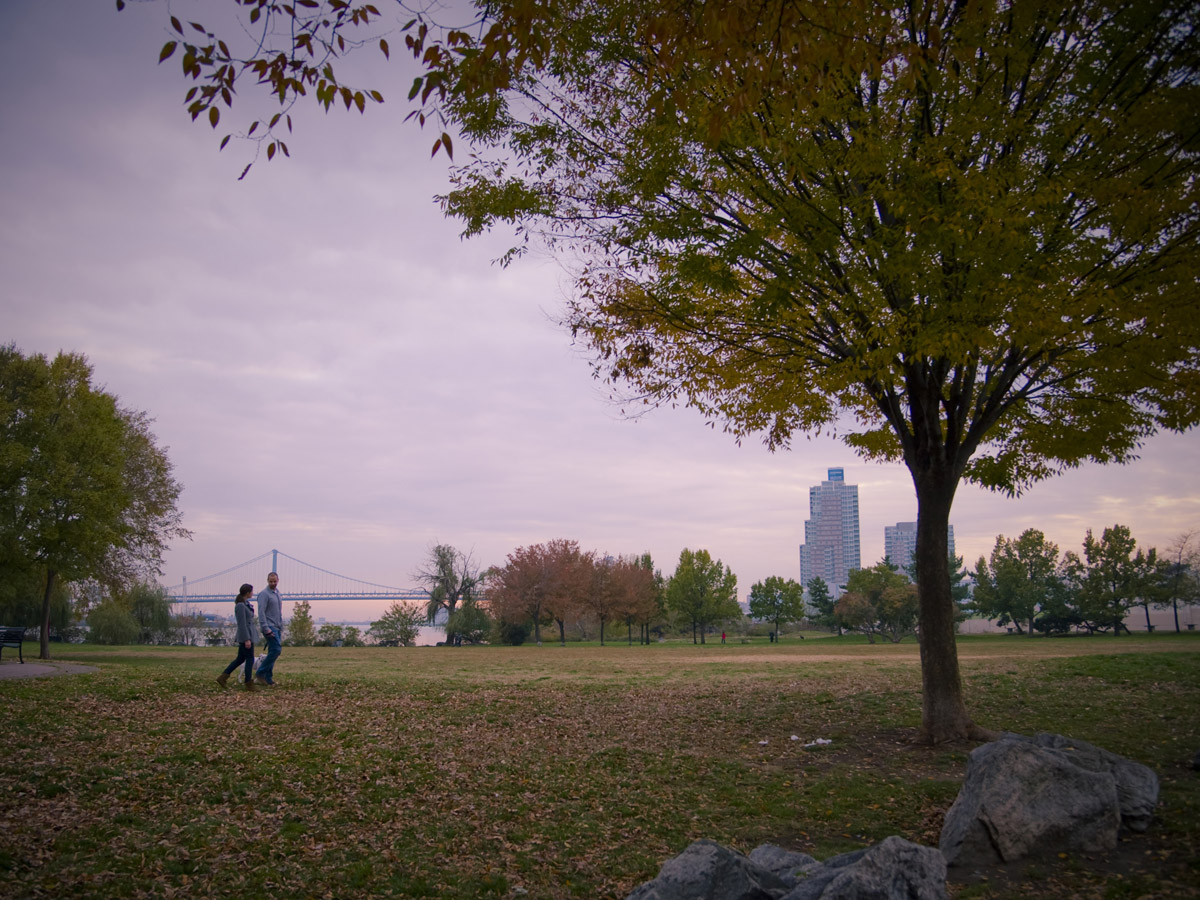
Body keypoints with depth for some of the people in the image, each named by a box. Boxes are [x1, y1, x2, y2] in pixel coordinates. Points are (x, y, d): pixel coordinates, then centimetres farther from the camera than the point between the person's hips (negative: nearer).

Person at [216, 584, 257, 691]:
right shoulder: (240, 605, -16)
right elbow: (242, 624, -20)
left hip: (247, 636, 9)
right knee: (250, 659, -2)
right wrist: (247, 639, -21)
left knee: (240, 659, 13)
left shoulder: (245, 604, 13)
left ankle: (222, 677, 14)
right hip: (246, 636, -9)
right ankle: (249, 684, 3)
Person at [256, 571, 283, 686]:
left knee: (272, 652, 7)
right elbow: (261, 613, -17)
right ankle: (260, 674, -9)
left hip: (277, 628, 9)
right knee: (276, 650, -17)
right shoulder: (264, 594, -9)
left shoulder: (277, 594, 18)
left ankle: (268, 679, 10)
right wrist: (266, 629, -23)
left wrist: (281, 628, 20)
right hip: (269, 627, -9)